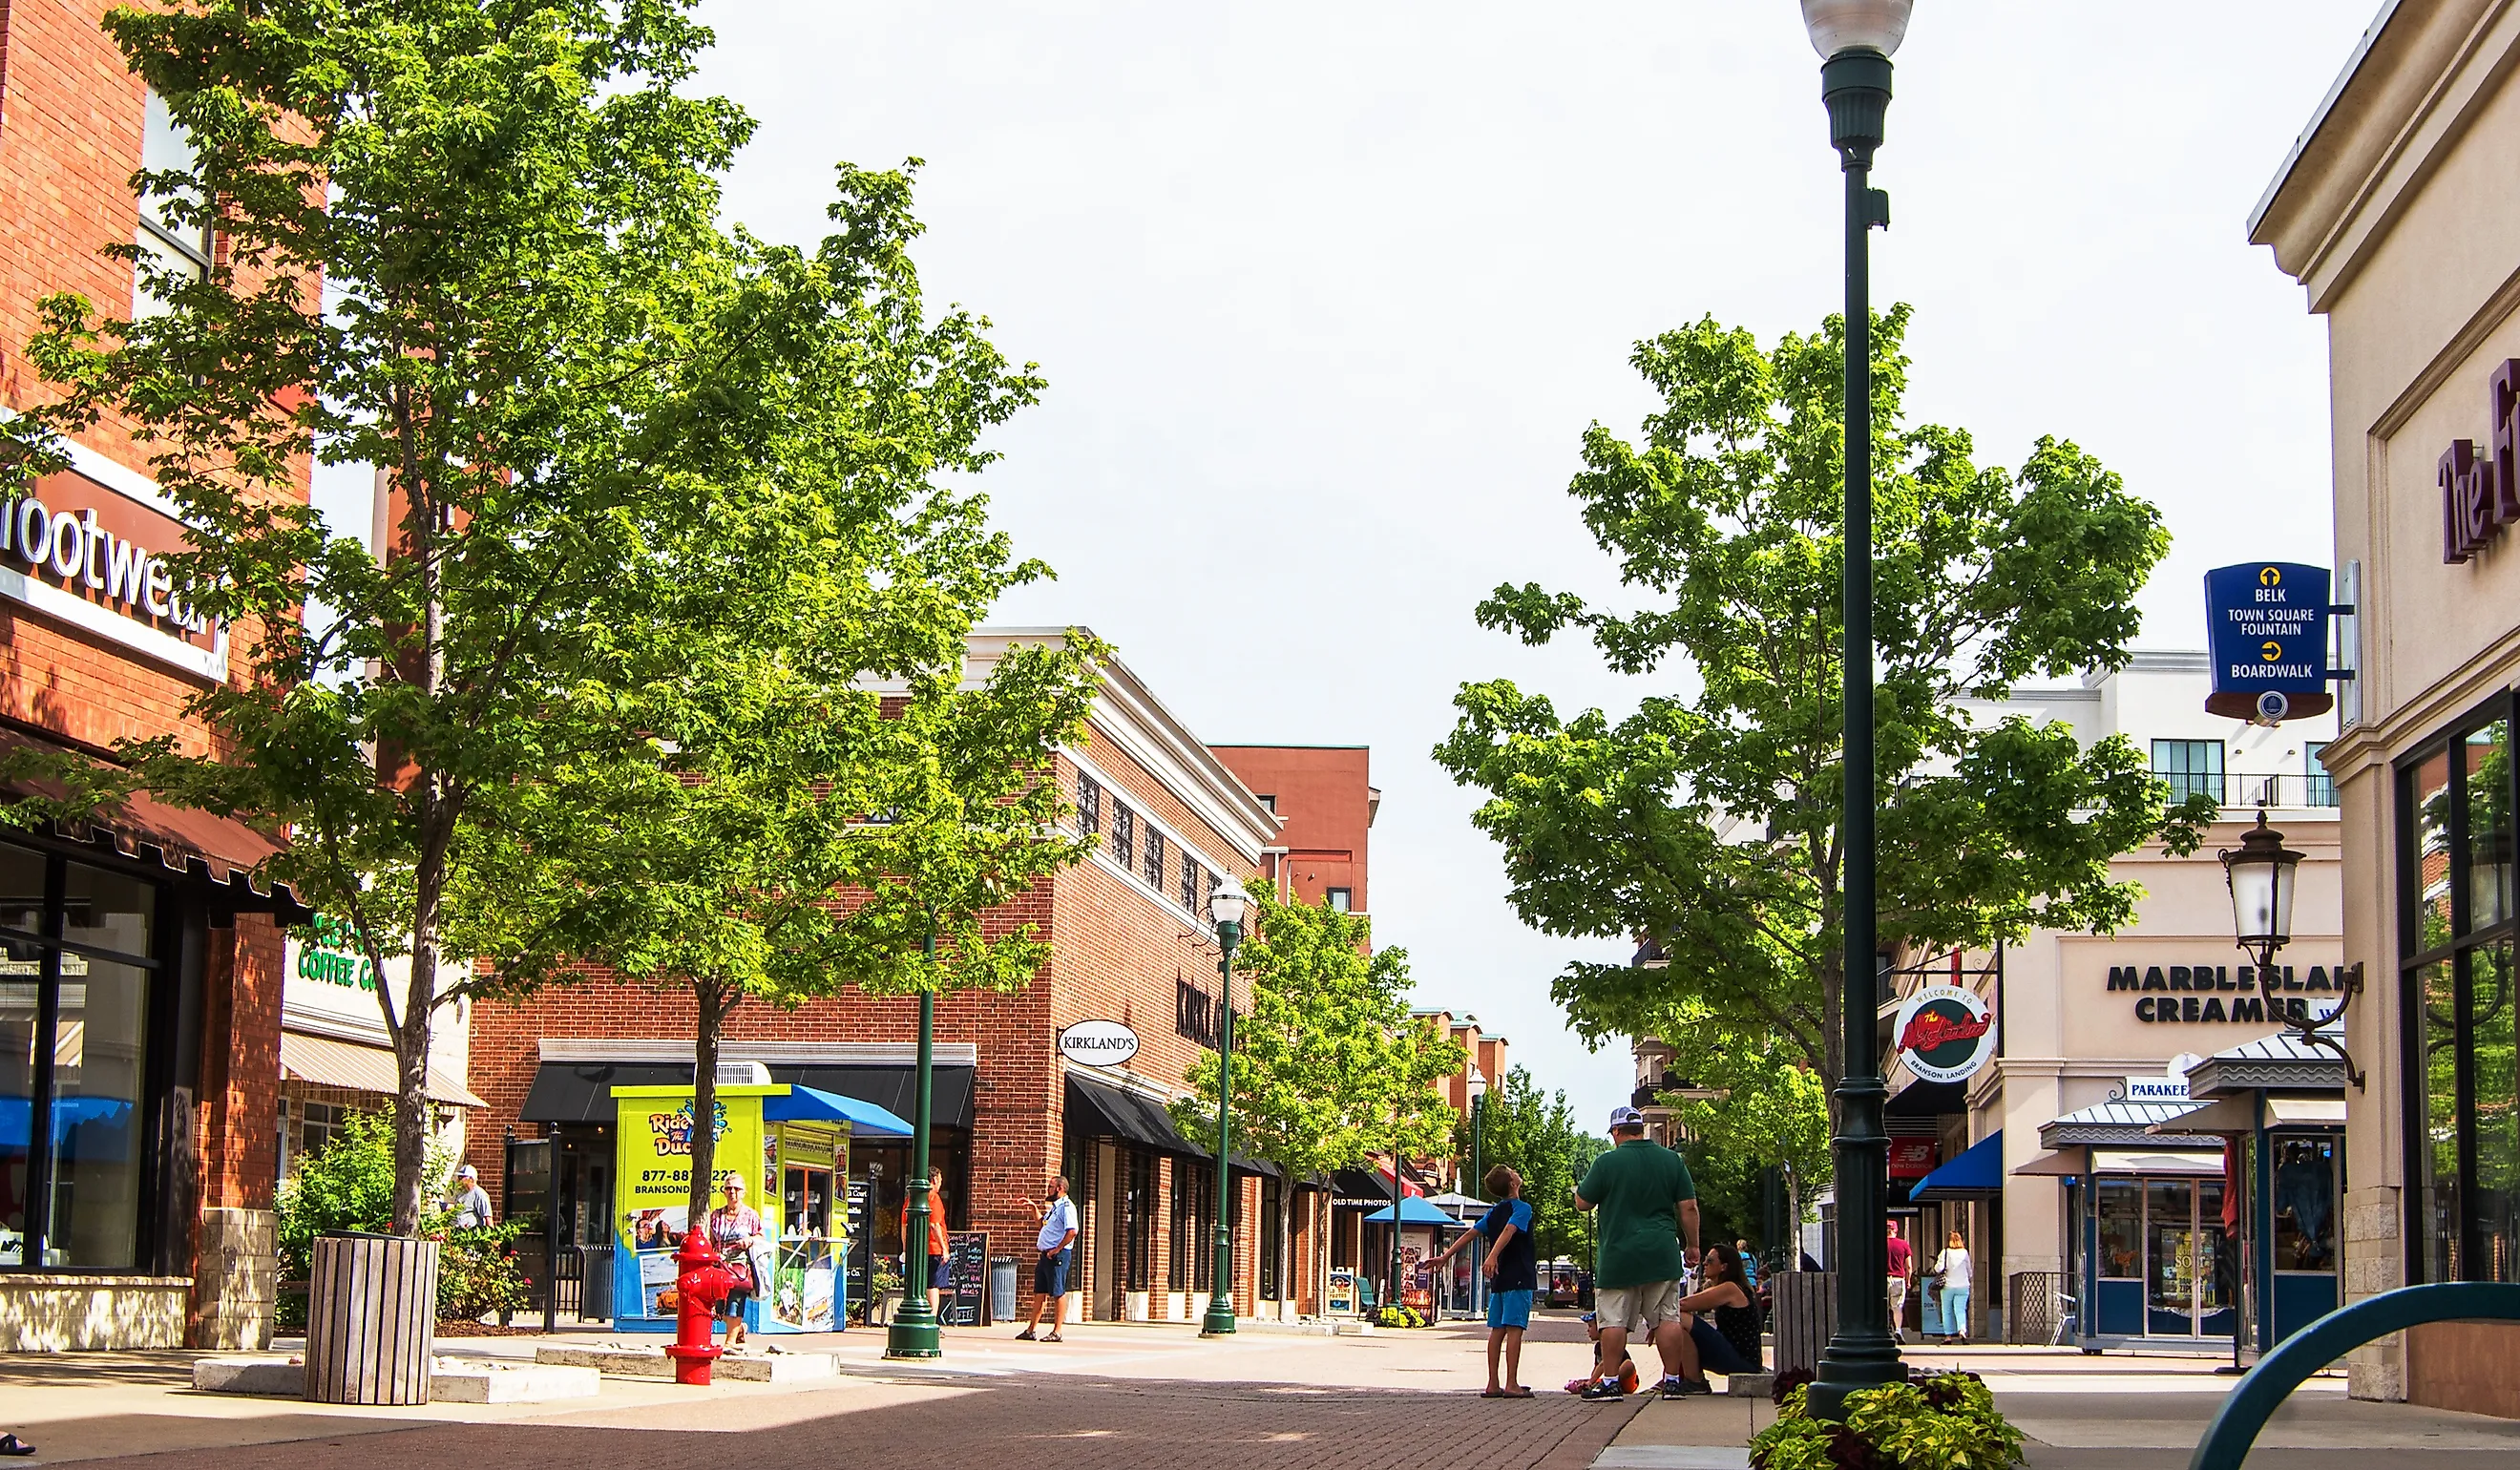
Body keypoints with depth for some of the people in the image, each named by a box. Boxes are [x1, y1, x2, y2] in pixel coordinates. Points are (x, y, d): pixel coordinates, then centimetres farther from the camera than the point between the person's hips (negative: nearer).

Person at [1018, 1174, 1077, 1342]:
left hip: (1058, 1255, -10)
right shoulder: (1053, 1207, 19)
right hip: (1046, 1255, 10)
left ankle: (1056, 1333, -3)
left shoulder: (1066, 1207, -12)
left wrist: (1057, 1249, -20)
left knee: (1058, 1293, -6)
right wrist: (1034, 1208, 25)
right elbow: (1042, 1222, 37)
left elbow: (1072, 1231, -23)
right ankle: (1031, 1330, 14)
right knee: (1040, 1292, 11)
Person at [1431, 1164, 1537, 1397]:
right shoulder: (1522, 1208, -8)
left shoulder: (1494, 1212, 14)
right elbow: (1508, 1231, -24)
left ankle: (1493, 1385, 6)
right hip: (1519, 1278, -7)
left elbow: (1471, 1234, 14)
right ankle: (1512, 1384, -12)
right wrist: (1493, 1256, -37)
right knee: (1514, 1329, -9)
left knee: (1497, 1330, 7)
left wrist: (1446, 1256, 20)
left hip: (1498, 1279, 7)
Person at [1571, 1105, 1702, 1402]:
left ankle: (1610, 1383, 1)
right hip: (1662, 1254, 3)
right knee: (1668, 1318, 7)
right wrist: (1693, 1245, 13)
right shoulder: (1672, 1160, 3)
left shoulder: (1607, 1163, -7)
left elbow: (1582, 1203, -1)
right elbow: (1689, 1207, 4)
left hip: (1618, 1255, -3)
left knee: (1614, 1321, 2)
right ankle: (1673, 1380, 6)